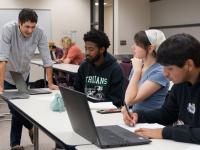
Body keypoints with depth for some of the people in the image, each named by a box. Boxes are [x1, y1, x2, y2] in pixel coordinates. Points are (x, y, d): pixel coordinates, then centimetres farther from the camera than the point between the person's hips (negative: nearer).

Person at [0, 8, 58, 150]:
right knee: (15, 109, -2)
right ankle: (31, 126, 24)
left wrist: (50, 83, -18)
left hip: (23, 75, 3)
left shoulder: (40, 33, -21)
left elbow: (46, 58, -17)